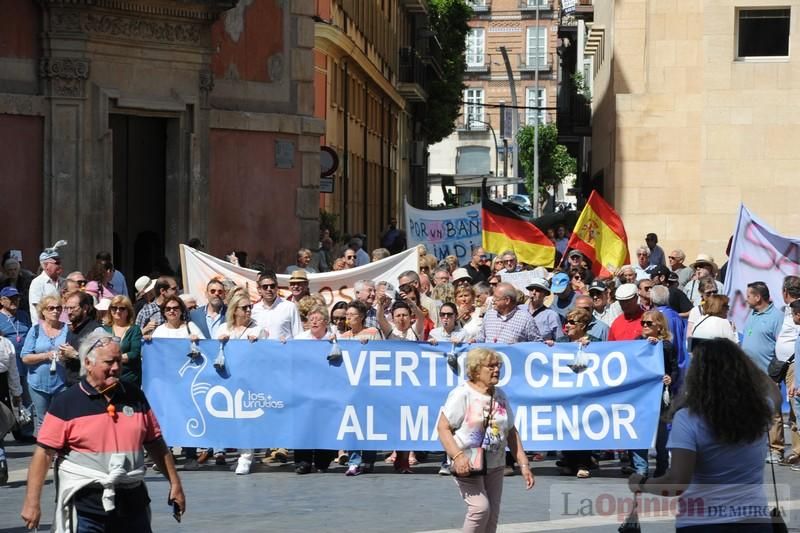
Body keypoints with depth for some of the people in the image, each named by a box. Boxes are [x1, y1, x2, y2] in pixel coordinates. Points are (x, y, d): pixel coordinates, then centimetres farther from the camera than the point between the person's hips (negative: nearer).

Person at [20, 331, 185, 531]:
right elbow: (44, 453, -6)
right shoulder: (66, 403, -4)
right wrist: (32, 501, -11)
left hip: (132, 500, 4)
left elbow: (156, 445, 17)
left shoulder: (135, 397, 10)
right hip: (85, 506, -4)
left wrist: (175, 484, 15)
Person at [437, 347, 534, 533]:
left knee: (492, 514, 5)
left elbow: (511, 432, 16)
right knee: (480, 507, -20)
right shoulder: (462, 394, -10)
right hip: (468, 464, -7)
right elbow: (443, 427, -13)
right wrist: (458, 456, -26)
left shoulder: (500, 396, 10)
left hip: (494, 465, 7)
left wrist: (523, 464, 10)